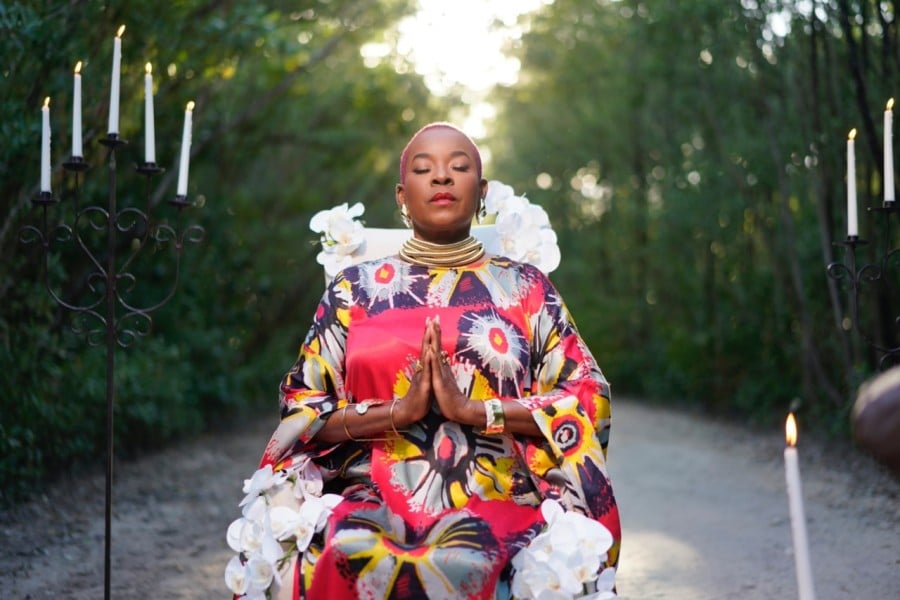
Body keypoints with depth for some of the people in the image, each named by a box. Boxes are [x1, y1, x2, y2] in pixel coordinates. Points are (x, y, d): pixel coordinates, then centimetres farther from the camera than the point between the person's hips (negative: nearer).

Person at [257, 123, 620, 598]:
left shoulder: (525, 287, 14)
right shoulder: (355, 287, 15)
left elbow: (590, 399, 4)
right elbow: (300, 407, 10)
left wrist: (472, 410, -9)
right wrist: (397, 411, -8)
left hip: (494, 502, -1)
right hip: (376, 500, 1)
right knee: (351, 554, -35)